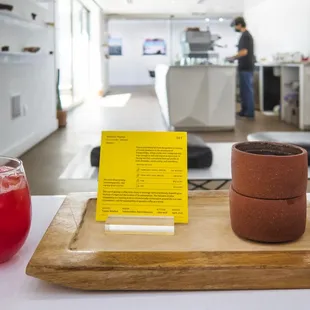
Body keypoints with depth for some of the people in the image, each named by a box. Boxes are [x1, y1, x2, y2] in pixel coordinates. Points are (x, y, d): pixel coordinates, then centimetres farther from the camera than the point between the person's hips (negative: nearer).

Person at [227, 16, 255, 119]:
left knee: (247, 89, -6)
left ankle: (250, 112, -2)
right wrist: (235, 58, 14)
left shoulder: (245, 35, -14)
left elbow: (244, 52, -21)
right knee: (244, 89, 12)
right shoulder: (246, 35, 16)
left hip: (246, 68, -10)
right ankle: (245, 110, 17)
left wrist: (233, 57, -9)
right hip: (245, 67, 10)